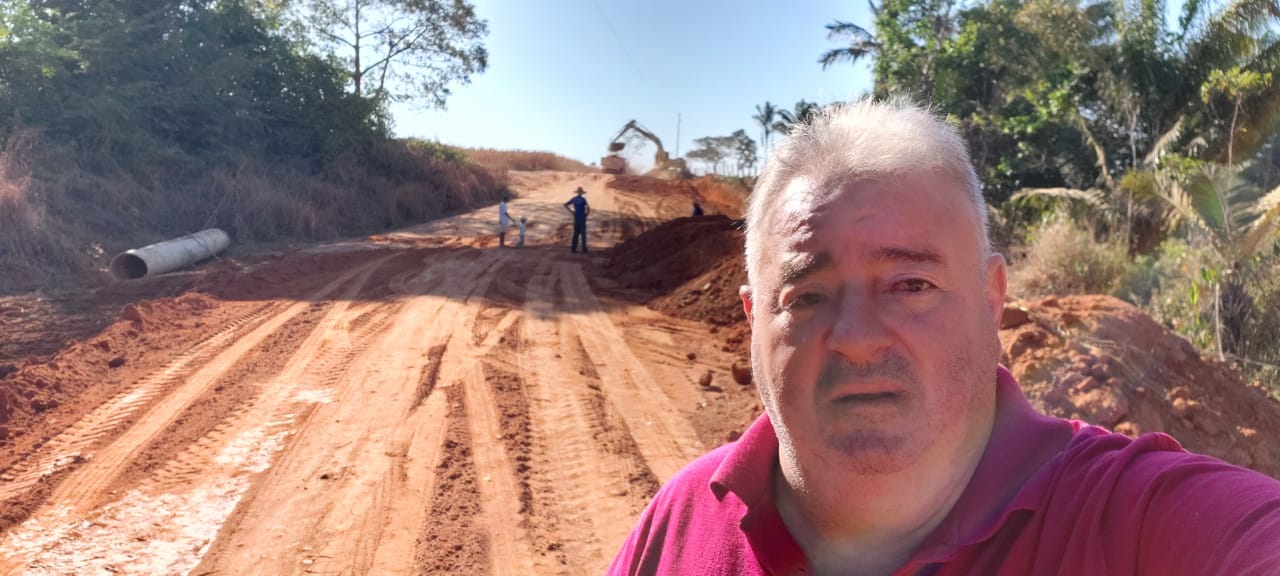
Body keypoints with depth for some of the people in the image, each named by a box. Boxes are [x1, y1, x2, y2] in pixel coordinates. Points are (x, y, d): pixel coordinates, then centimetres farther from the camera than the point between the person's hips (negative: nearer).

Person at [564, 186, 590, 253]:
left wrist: (571, 211, 8)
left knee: (576, 233, 12)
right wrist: (587, 213, -8)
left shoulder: (573, 199, 5)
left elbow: (565, 204, 11)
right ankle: (584, 249, 0)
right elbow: (588, 207, -26)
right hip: (582, 218, -5)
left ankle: (573, 248, 9)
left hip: (576, 218, 5)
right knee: (583, 234, 0)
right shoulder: (583, 199, -13)